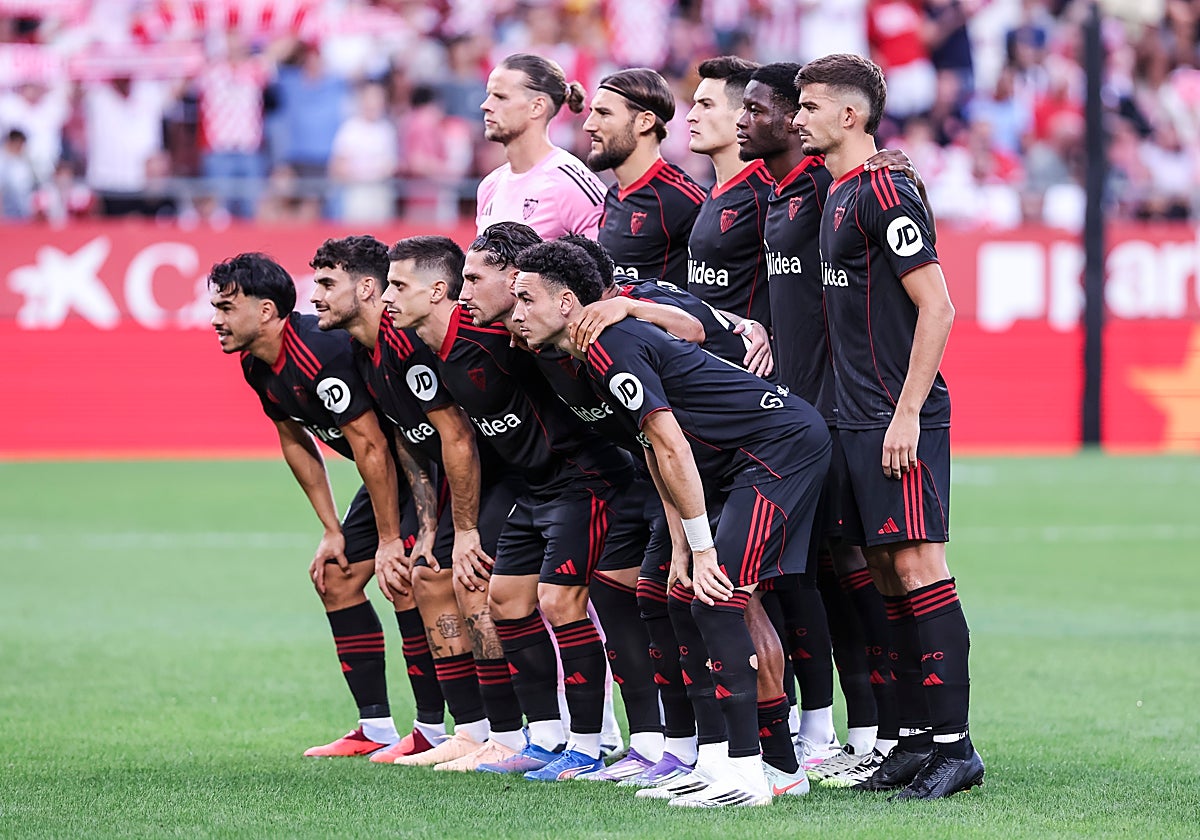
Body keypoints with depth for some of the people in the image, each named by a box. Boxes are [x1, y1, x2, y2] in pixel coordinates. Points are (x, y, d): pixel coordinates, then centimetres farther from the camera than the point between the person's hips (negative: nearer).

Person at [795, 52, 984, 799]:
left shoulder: (883, 192, -12)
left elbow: (937, 307, -17)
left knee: (917, 567, -10)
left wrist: (907, 413, -19)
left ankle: (955, 744, -10)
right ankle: (917, 738, 13)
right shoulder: (838, 195, 16)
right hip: (859, 419, 9)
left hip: (901, 421, -9)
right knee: (888, 576, 9)